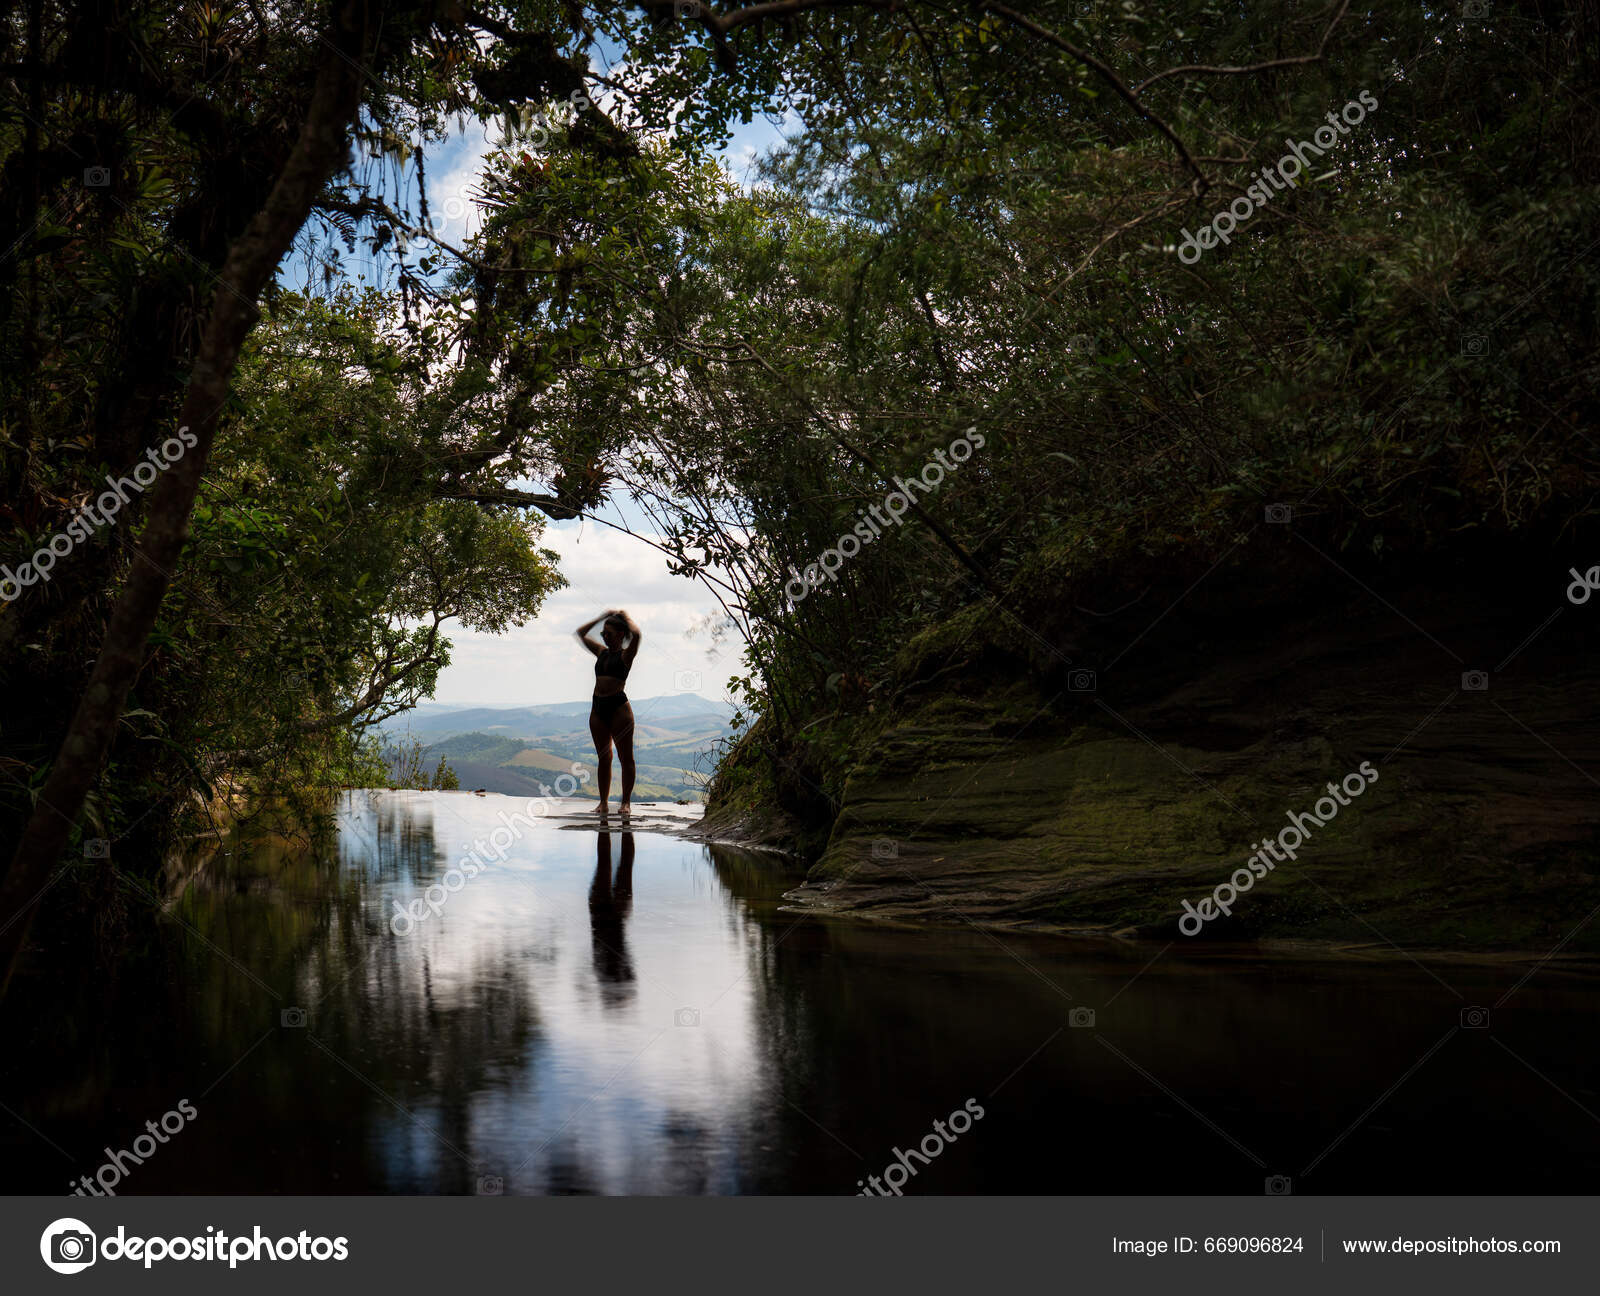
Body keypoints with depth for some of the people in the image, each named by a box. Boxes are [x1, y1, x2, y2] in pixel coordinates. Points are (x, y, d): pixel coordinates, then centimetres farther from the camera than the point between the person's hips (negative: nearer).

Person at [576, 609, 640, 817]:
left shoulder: (626, 654, 0)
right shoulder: (601, 652, 16)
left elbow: (636, 634, -19)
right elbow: (581, 633, 25)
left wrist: (627, 619, 0)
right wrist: (604, 616, 21)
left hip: (618, 706, -6)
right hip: (597, 708, 6)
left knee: (625, 757, -1)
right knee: (603, 758, 8)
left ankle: (626, 802, 2)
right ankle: (603, 802, 10)